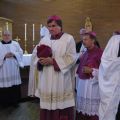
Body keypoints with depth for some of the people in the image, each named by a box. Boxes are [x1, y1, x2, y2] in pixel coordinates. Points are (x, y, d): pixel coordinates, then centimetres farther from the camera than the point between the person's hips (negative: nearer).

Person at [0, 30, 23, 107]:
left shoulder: (15, 44, 9)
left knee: (15, 84, 4)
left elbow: (20, 53, 6)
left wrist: (14, 54, -12)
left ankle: (15, 101, 17)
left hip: (14, 68, 2)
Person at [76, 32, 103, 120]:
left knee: (92, 110, -1)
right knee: (81, 109, 12)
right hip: (82, 84, 7)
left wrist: (91, 70, -19)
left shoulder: (99, 52, -9)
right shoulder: (85, 53, 14)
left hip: (92, 84, -7)